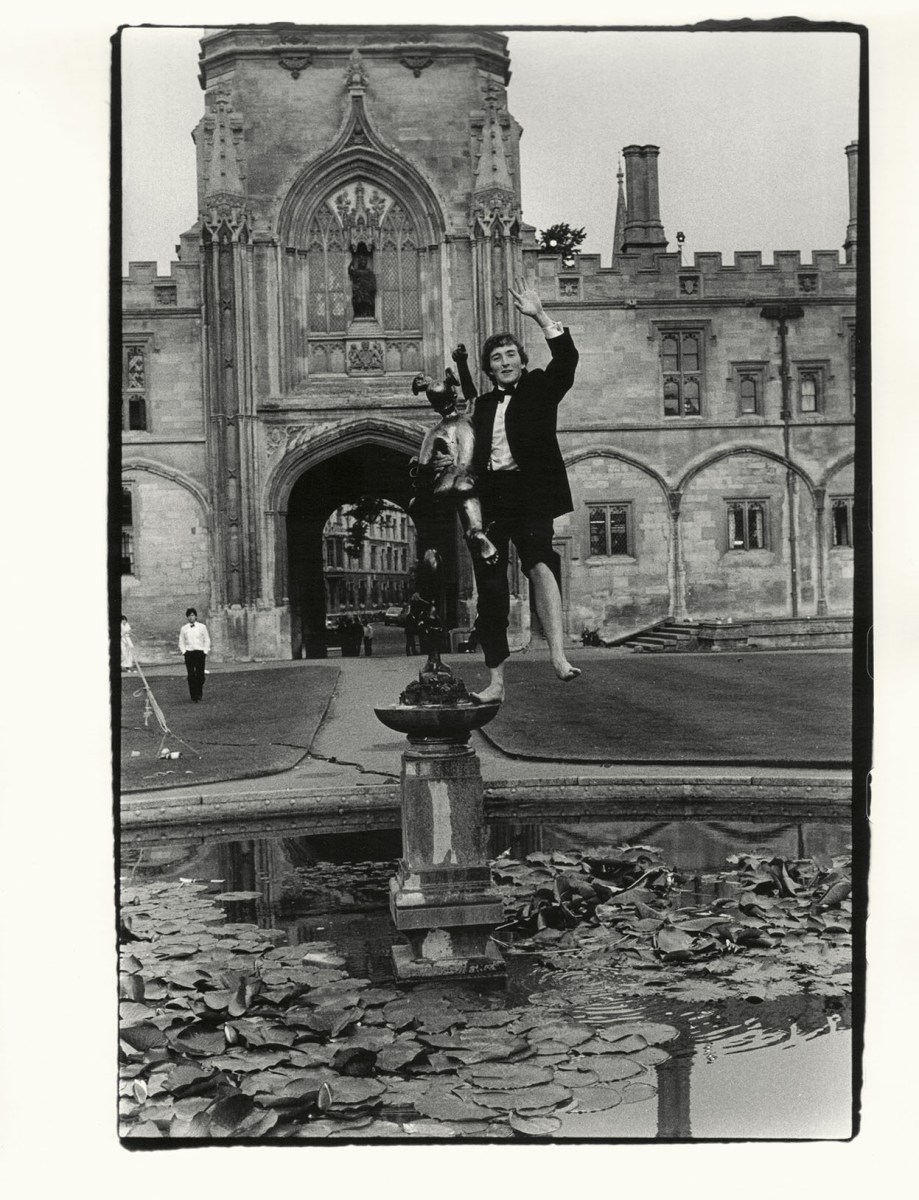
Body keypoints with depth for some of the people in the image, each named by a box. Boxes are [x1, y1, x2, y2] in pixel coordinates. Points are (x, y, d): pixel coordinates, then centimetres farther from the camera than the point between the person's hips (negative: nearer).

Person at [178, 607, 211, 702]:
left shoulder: (202, 627, 5)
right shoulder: (184, 628, 9)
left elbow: (207, 640, 8)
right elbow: (181, 642, 14)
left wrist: (205, 652, 0)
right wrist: (184, 651, 0)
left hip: (200, 652, -1)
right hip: (189, 653, 1)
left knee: (200, 674, -7)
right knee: (191, 676, -4)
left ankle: (199, 693, 17)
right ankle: (193, 697, -2)